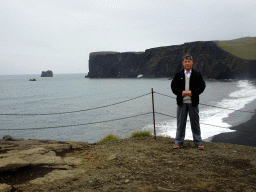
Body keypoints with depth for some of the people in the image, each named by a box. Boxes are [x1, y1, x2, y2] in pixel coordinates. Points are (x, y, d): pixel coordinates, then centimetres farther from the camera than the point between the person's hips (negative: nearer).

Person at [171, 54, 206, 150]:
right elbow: (173, 86, 4)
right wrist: (180, 92, -13)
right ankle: (178, 142, 15)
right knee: (180, 123, 6)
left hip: (193, 102, 0)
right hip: (181, 102, 1)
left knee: (195, 123, 6)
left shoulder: (197, 75, 5)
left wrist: (193, 92, -14)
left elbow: (202, 86, 0)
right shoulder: (178, 75, 7)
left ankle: (198, 143, 15)